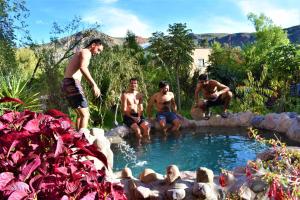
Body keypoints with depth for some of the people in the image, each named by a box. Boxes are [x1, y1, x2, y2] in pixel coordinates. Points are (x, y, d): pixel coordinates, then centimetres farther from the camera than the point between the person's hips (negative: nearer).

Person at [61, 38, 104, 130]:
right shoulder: (86, 52, -4)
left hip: (66, 84, 10)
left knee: (80, 114, 17)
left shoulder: (80, 53, 27)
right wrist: (94, 85, -34)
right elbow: (83, 67, -26)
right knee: (85, 115, -10)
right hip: (72, 84, -10)